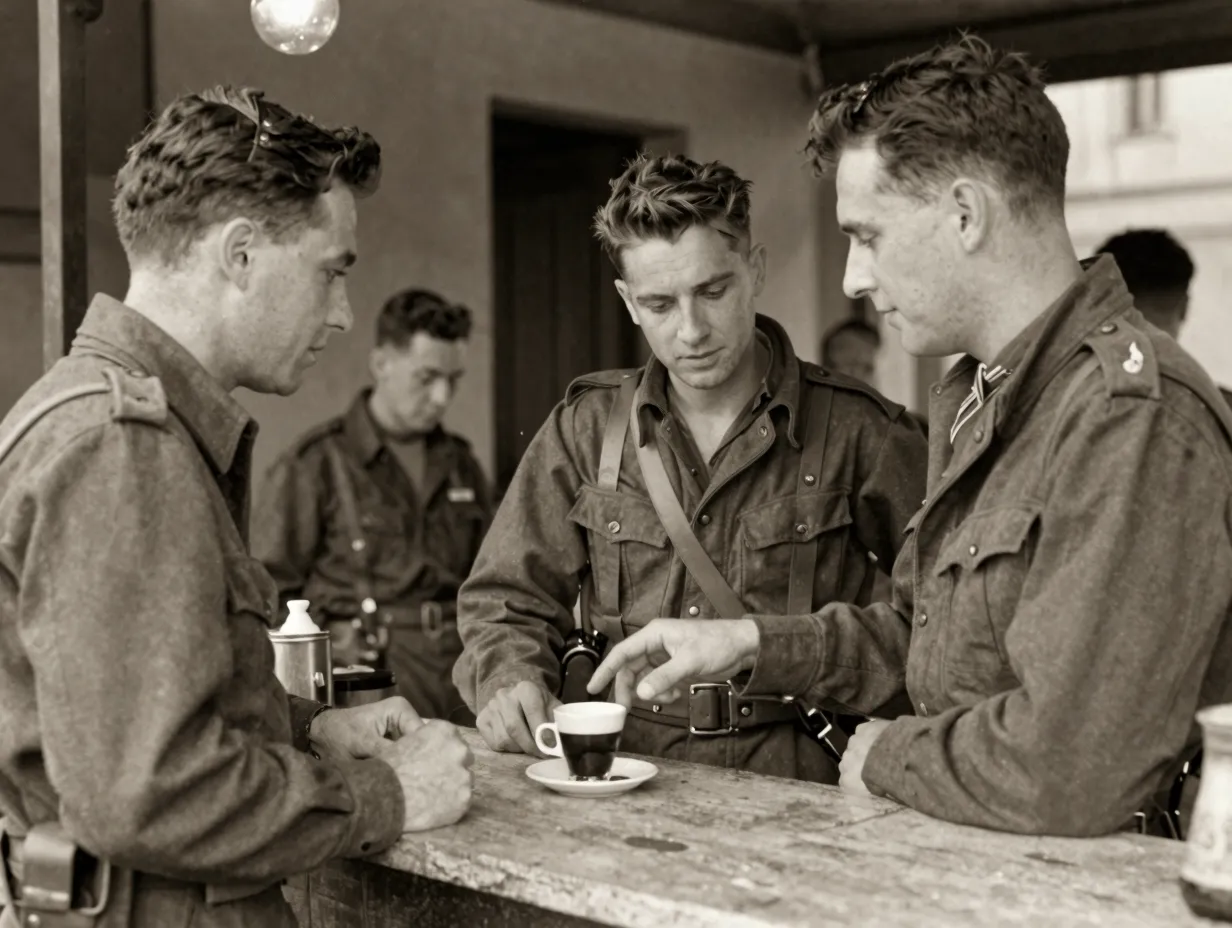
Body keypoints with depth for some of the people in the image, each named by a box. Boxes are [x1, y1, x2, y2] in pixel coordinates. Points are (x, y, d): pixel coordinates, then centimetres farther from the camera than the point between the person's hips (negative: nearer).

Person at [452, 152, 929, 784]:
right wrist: (509, 680, -11)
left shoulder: (858, 430, 0)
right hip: (623, 780, 1)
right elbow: (507, 602, 11)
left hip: (798, 784, -1)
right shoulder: (585, 428, 8)